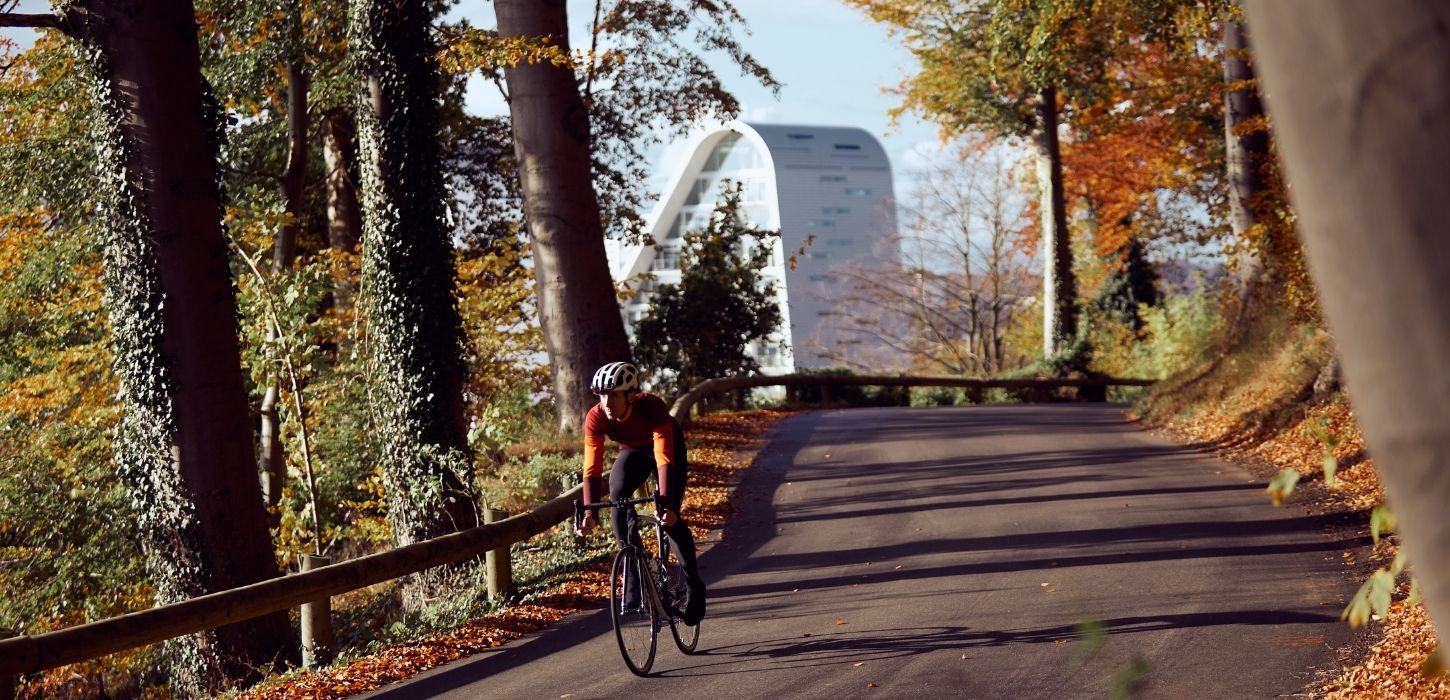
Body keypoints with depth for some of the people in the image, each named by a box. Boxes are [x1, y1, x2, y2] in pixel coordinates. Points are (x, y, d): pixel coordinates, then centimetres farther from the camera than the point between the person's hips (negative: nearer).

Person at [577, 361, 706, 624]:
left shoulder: (652, 407, -39)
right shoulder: (596, 418, -30)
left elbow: (664, 459, -43)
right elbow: (592, 468, -32)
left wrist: (666, 504, -53)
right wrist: (589, 512, -43)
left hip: (667, 447, -3)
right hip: (632, 452, 3)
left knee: (670, 518, -16)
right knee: (617, 502, -23)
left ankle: (694, 586, 0)